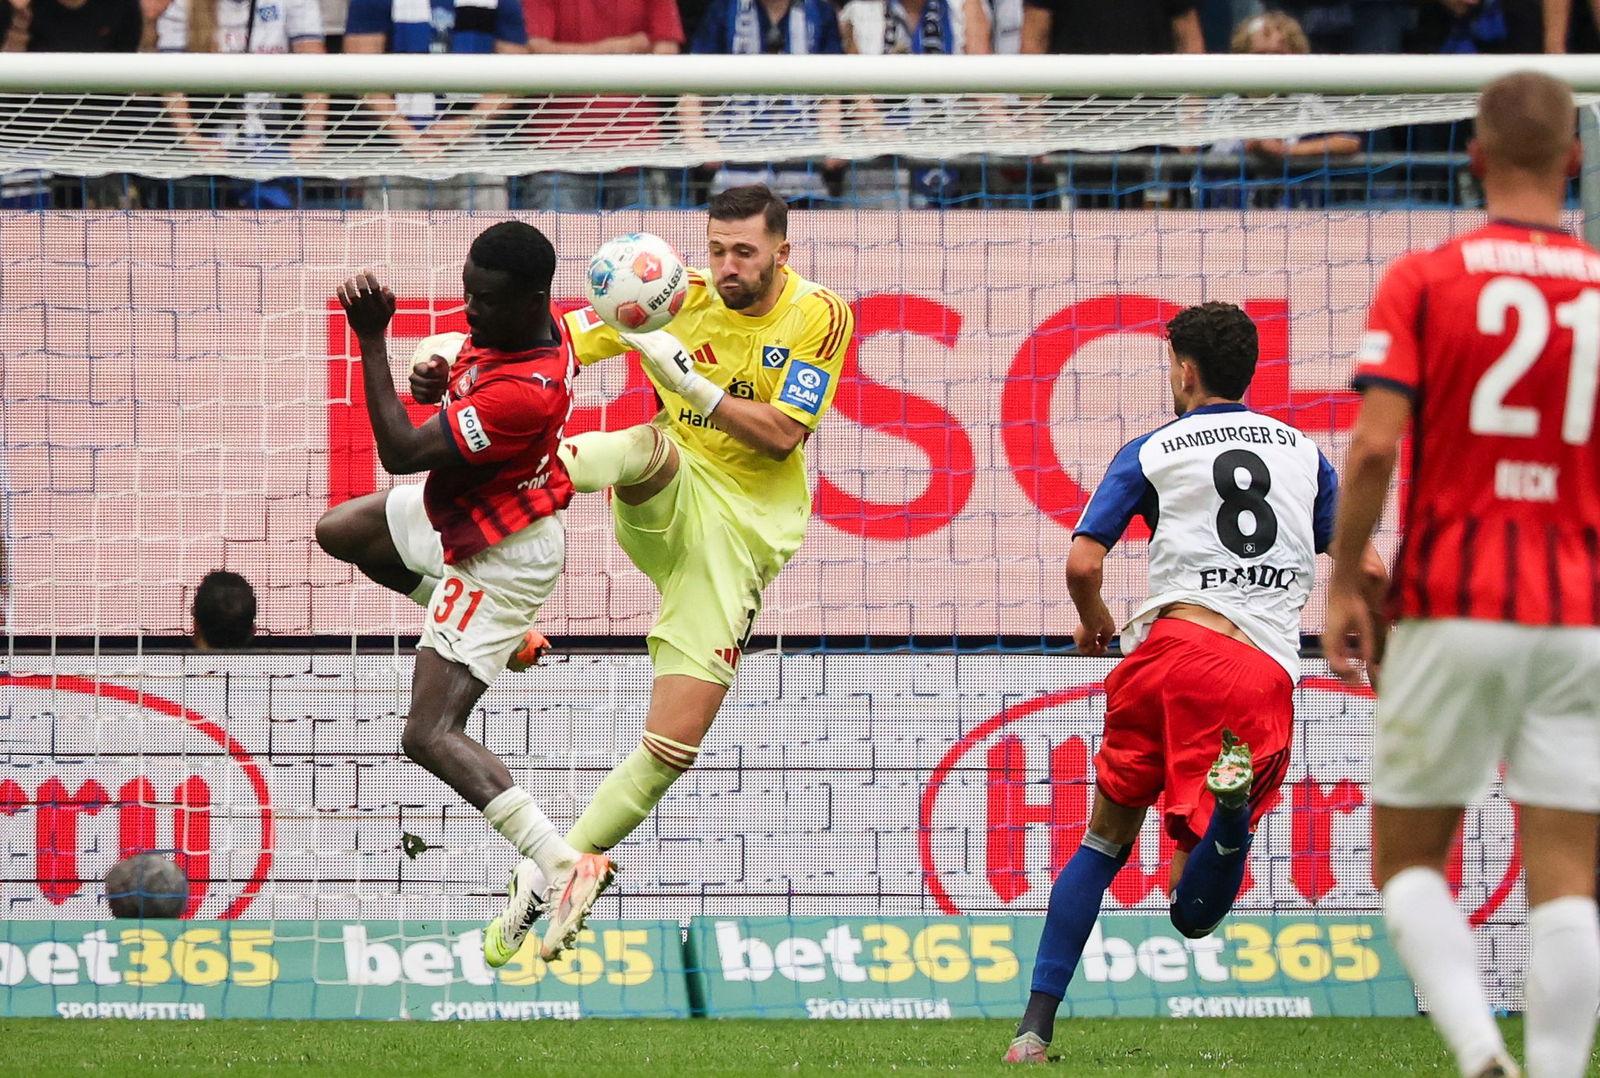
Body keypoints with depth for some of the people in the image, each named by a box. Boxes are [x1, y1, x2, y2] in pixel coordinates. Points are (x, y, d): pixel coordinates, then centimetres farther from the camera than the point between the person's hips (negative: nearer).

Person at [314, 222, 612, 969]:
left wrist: (372, 343, -34)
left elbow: (401, 452, -33)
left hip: (499, 557, -10)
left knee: (430, 735, -12)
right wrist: (437, 370, -6)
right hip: (456, 512, 10)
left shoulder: (524, 394, -39)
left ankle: (560, 868, -16)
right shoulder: (521, 325, -13)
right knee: (338, 530, 31)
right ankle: (496, 637, 38)